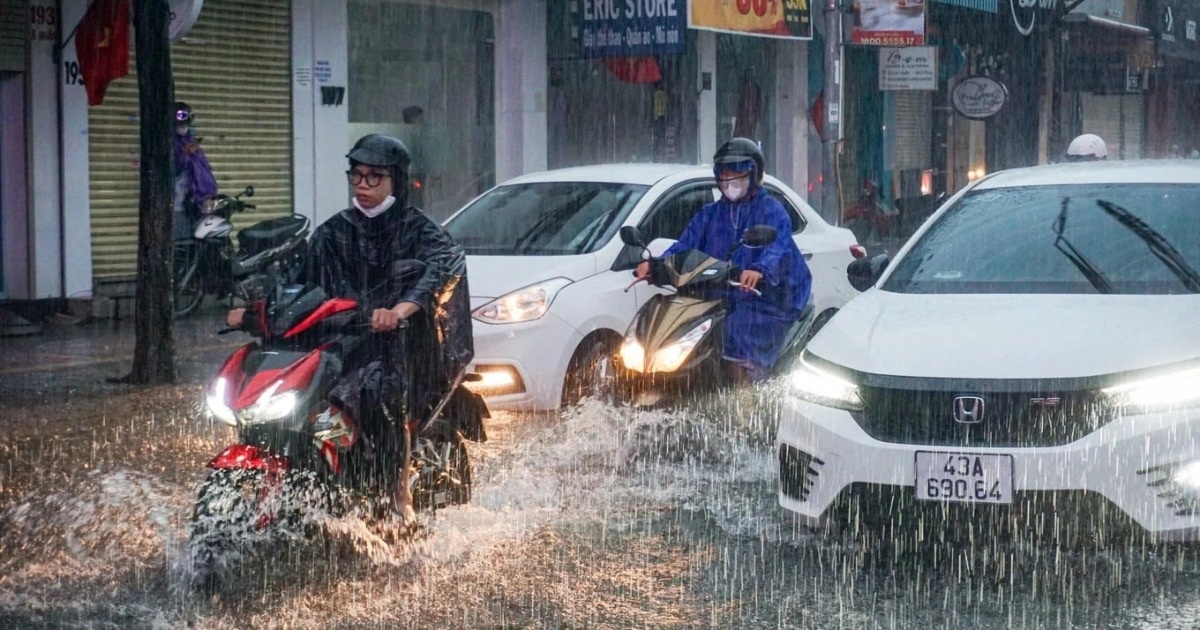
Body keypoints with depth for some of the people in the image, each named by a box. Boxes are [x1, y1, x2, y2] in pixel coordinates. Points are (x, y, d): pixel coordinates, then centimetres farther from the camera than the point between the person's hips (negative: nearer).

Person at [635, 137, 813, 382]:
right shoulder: (709, 214, 21)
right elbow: (685, 245, 9)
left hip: (761, 296, -5)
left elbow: (779, 245, -15)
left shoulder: (771, 210, 4)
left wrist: (761, 269, -38)